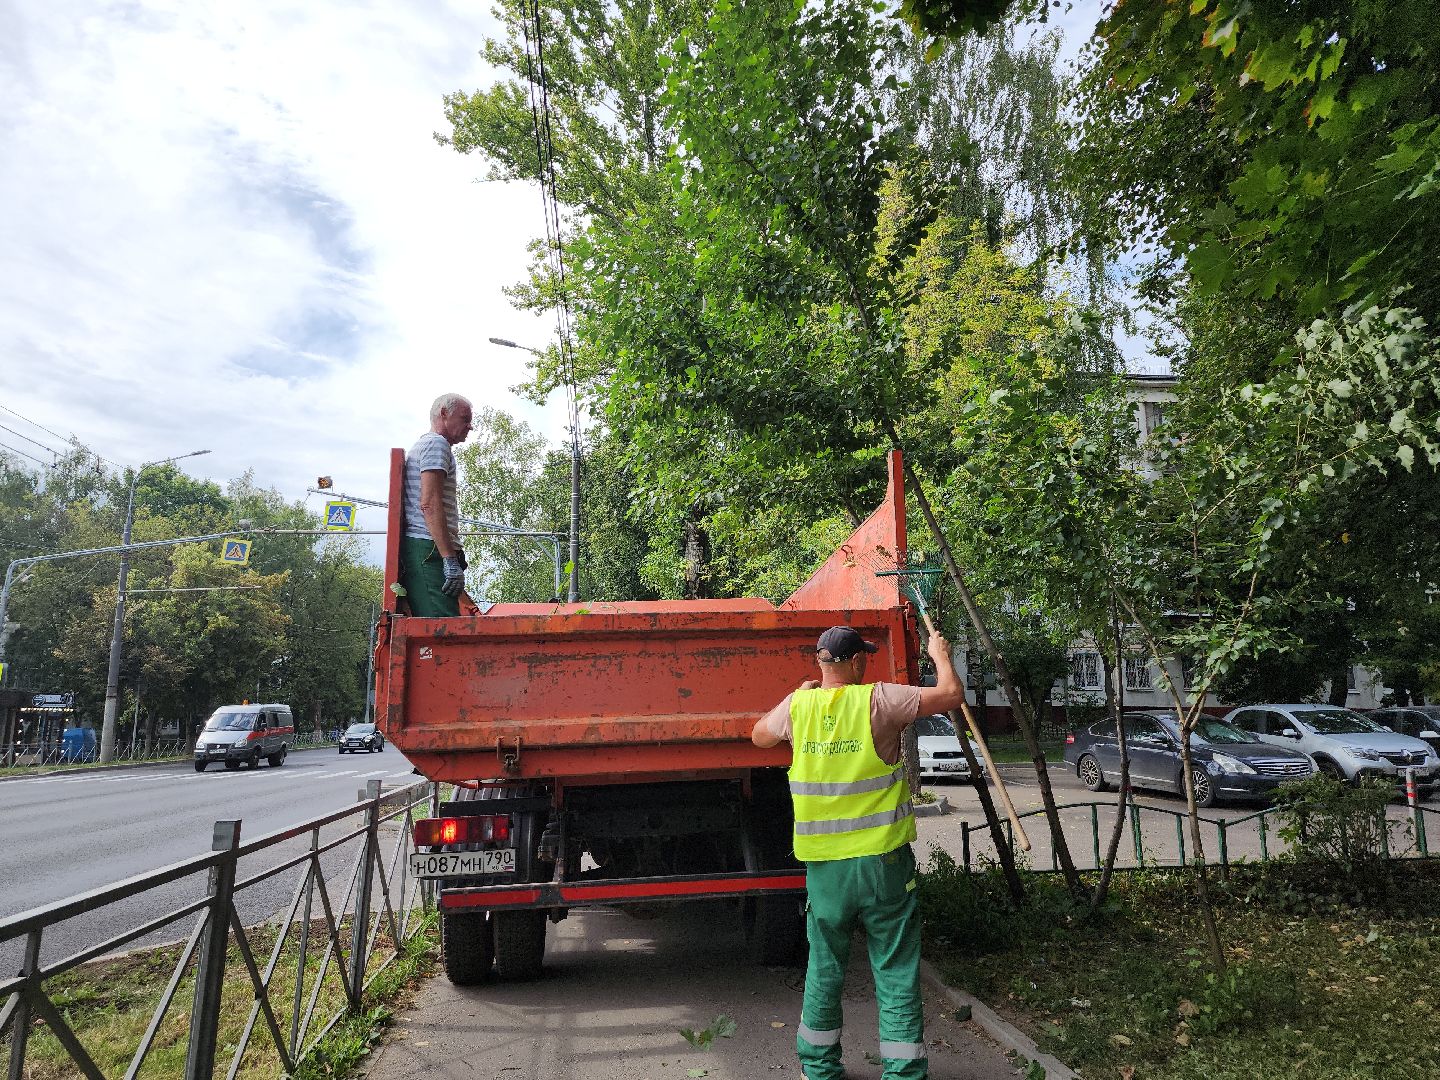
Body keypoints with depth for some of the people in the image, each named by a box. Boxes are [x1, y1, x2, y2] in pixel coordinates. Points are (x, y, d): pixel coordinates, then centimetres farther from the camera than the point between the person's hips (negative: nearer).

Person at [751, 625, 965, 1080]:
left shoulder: (798, 706, 0)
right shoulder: (878, 700, -11)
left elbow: (759, 735, 20)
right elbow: (952, 694, -6)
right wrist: (940, 654, 12)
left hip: (823, 864, 3)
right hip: (882, 860, -3)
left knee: (824, 968, 18)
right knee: (896, 972, 8)